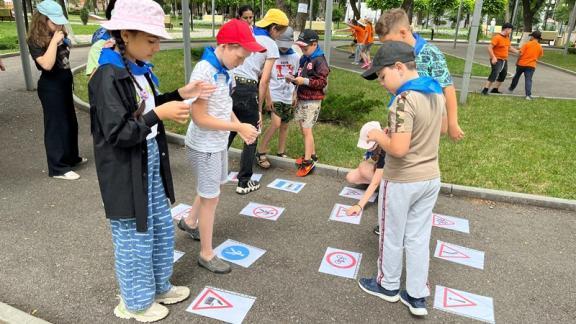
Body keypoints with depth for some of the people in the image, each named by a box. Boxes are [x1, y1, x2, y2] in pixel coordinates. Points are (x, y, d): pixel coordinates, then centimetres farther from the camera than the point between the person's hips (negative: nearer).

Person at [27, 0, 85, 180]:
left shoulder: (59, 35, 7)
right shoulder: (36, 41, -14)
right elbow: (47, 64, -28)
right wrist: (54, 41, -23)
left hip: (65, 85, 8)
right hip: (50, 88, -8)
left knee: (71, 124, 18)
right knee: (56, 126, -2)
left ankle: (72, 158, 34)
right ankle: (58, 168, 8)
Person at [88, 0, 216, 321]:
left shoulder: (140, 69, 4)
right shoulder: (108, 77, -22)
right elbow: (117, 133, -25)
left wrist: (180, 95, 5)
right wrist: (160, 114, -28)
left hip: (151, 164, 9)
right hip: (127, 172, -9)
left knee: (162, 229, 20)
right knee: (135, 238, 8)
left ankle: (160, 286, 42)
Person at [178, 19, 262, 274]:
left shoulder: (224, 69, 0)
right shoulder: (204, 72, -25)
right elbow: (199, 118, -25)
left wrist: (241, 128, -3)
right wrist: (238, 127, -23)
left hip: (219, 142, 8)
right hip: (204, 145, -8)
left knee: (210, 189, 25)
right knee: (211, 197, 3)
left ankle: (190, 222, 51)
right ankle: (206, 255, 20)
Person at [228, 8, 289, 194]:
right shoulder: (271, 45, 0)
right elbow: (263, 81, -4)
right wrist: (259, 109, 4)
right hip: (247, 90, -6)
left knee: (228, 132, 21)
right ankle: (244, 183, 18)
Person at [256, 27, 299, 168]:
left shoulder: (295, 57, 4)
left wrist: (294, 94, 11)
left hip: (288, 97, 5)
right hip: (275, 95, -4)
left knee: (285, 125, 10)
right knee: (276, 123, -16)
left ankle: (281, 152, 25)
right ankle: (261, 153, -5)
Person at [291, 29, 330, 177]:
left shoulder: (320, 61, -13)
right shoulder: (304, 58, 11)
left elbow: (322, 82, -16)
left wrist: (305, 81, -22)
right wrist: (295, 79, 5)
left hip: (312, 101, -8)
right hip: (301, 98, 8)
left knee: (306, 129, -8)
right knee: (304, 128, 13)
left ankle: (308, 162, -3)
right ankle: (312, 154, 27)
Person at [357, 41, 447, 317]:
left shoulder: (405, 100, -25)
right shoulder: (436, 92, 2)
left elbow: (398, 149, -32)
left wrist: (378, 136, -13)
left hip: (402, 182, -7)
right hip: (430, 178, 8)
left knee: (392, 236, 14)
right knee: (418, 238, 16)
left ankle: (388, 285, 35)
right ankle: (417, 296, 27)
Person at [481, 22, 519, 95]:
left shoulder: (507, 37, 11)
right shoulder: (497, 37, -16)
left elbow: (509, 47, 26)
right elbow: (489, 47, -22)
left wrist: (518, 52, 17)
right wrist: (493, 57, -30)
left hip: (504, 60, 9)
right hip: (497, 60, -9)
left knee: (503, 76, 15)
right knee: (494, 74, -20)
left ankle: (495, 89, 25)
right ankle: (485, 90, -20)